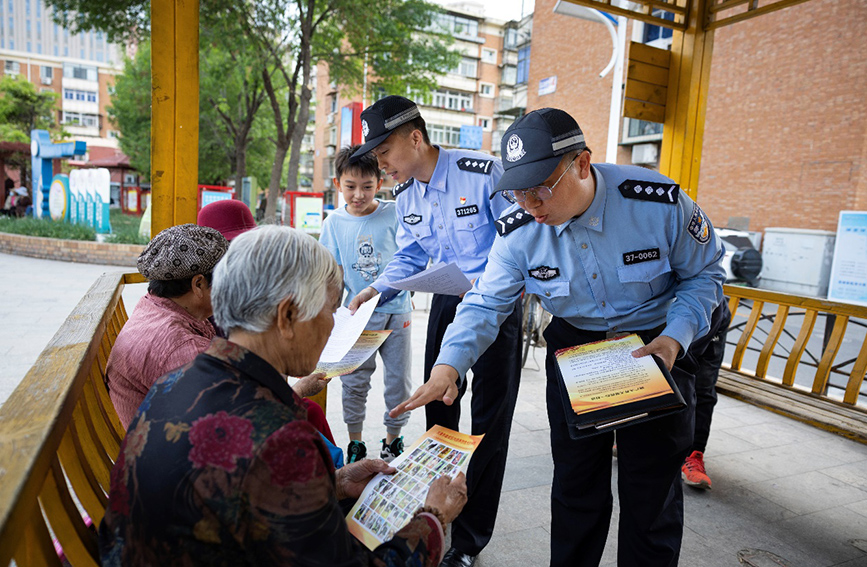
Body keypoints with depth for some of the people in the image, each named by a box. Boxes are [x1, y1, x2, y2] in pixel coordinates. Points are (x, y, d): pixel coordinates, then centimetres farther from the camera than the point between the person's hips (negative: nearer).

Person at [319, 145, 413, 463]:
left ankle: (392, 440, 28)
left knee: (398, 378, 8)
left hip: (396, 310, -1)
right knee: (354, 381, 6)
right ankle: (355, 444, 24)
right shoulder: (335, 222, 1)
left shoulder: (393, 213, -5)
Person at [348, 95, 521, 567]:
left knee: (488, 419, 0)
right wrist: (376, 290, -5)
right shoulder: (405, 194, 2)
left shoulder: (483, 172, -20)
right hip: (446, 302, 7)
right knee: (437, 401, 15)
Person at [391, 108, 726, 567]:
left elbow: (703, 275, -7)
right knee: (575, 479, 12)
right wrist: (449, 364, -27)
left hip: (654, 344, -1)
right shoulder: (518, 231, -16)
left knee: (651, 485, 7)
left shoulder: (660, 202, -23)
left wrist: (675, 337, -21)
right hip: (573, 346, 2)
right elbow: (486, 303, -12)